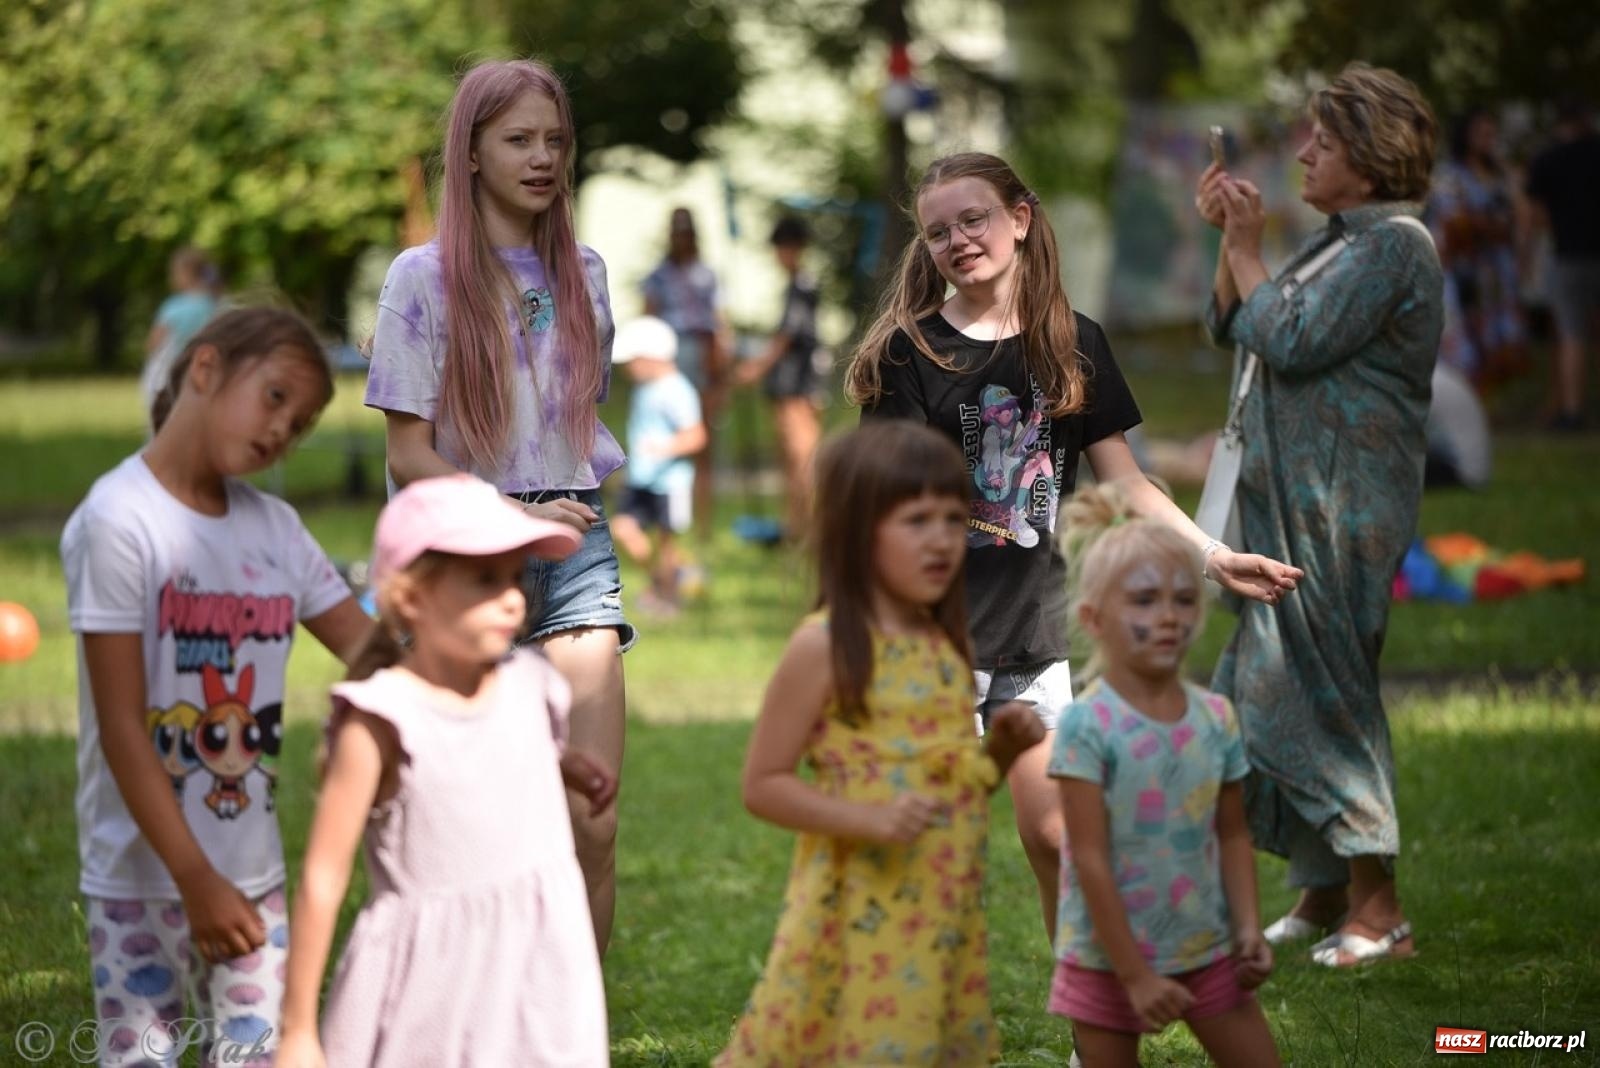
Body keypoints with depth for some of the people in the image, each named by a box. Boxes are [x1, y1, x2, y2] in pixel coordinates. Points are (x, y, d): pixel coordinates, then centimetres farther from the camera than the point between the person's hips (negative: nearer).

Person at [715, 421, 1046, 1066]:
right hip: (862, 918, -6)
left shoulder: (948, 645, 9)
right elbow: (763, 785, -11)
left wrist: (1004, 748, 0)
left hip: (945, 914, 7)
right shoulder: (825, 648, -11)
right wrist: (870, 819, -22)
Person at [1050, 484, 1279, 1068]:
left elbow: (1234, 835, 8)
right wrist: (1133, 973, -20)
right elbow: (1090, 858, -18)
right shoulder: (1086, 725, -17)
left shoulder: (1217, 718, 0)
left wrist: (1248, 927, -5)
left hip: (1206, 951, 5)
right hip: (1107, 959, -5)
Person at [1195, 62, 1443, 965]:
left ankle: (1379, 913, -2)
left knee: (1318, 688, -8)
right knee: (1281, 686, 13)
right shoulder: (1341, 240, 16)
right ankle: (1324, 890, 22)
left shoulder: (1392, 246, -14)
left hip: (1345, 506, -10)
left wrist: (1248, 247, -9)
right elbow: (1232, 327, 17)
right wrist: (1234, 241, 3)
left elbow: (1292, 342, -20)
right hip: (1297, 501, 10)